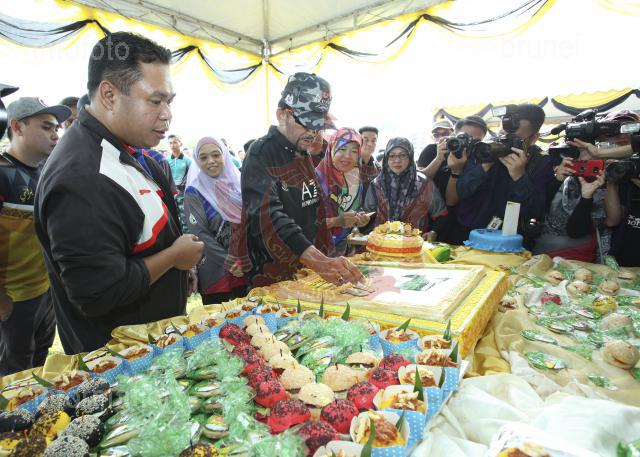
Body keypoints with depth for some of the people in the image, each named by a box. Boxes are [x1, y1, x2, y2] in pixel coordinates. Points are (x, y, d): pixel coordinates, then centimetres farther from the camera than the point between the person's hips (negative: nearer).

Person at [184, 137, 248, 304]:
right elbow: (199, 234, -14)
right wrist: (229, 262, -18)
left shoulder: (237, 182, 5)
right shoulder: (194, 193, -8)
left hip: (248, 268, 4)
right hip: (216, 271, -4)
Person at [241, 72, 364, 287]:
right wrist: (317, 261, -44)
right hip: (273, 278, -7)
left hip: (307, 271, 8)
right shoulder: (261, 154, -18)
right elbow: (269, 217, -33)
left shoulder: (304, 155, 9)